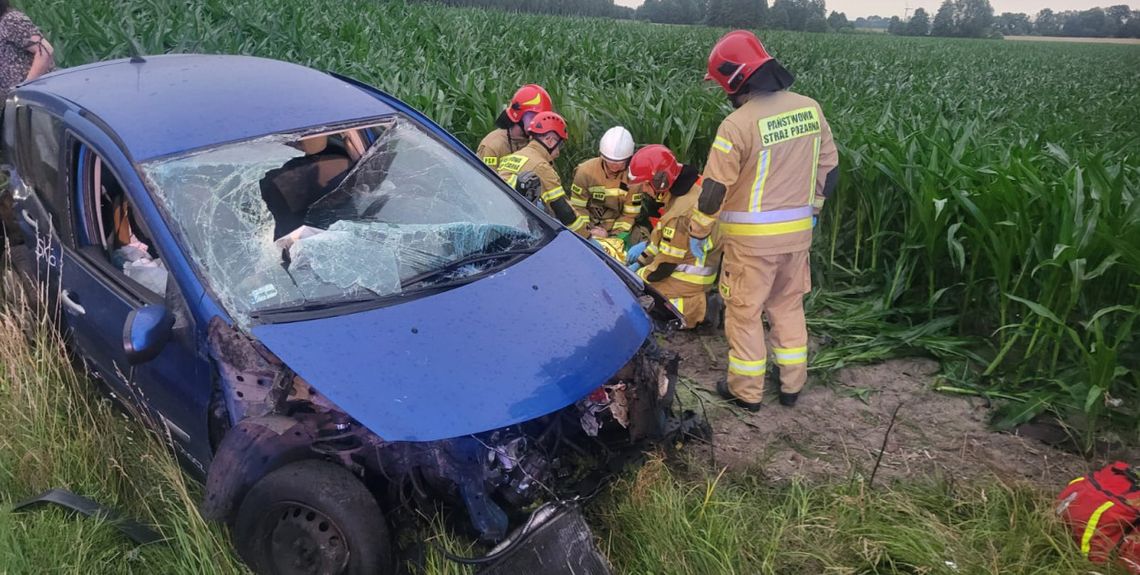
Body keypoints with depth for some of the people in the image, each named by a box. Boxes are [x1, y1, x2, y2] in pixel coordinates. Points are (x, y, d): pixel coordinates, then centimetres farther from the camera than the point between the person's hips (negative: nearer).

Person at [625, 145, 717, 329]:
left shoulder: (680, 214, -31)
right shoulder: (693, 184, -2)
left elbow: (664, 266, -22)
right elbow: (664, 233, 10)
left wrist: (637, 276, -5)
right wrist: (641, 260, 10)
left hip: (687, 278, -10)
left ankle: (696, 308, -8)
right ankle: (693, 301, 12)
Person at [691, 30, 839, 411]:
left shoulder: (738, 124, -19)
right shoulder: (810, 109, 0)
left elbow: (715, 189, -14)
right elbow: (829, 167, 10)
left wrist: (697, 233, 0)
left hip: (752, 236, -6)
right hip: (797, 231, 6)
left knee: (745, 311, 9)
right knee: (788, 306, 20)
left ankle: (746, 390, 21)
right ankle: (792, 385, 30)